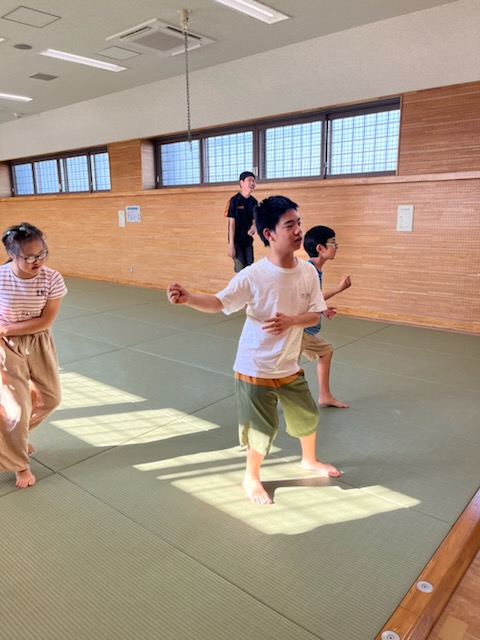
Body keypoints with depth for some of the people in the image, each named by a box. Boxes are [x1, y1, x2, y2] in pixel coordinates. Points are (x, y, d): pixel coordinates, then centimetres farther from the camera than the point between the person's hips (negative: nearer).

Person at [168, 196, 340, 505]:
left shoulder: (308, 271, -8)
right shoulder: (253, 276, -22)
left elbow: (315, 315, -3)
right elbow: (219, 302, -21)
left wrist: (290, 321, -24)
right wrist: (188, 298, -41)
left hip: (290, 367, 5)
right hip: (255, 369, -5)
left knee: (308, 416, 23)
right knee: (263, 430, 8)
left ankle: (310, 460, 54)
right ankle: (251, 478, 38)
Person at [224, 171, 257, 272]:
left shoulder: (253, 201, 5)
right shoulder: (234, 200, -11)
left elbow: (254, 220, 10)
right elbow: (232, 223, -12)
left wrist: (253, 227, -16)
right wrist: (231, 244, -15)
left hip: (248, 240, 6)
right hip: (237, 241, -6)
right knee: (240, 270, -5)